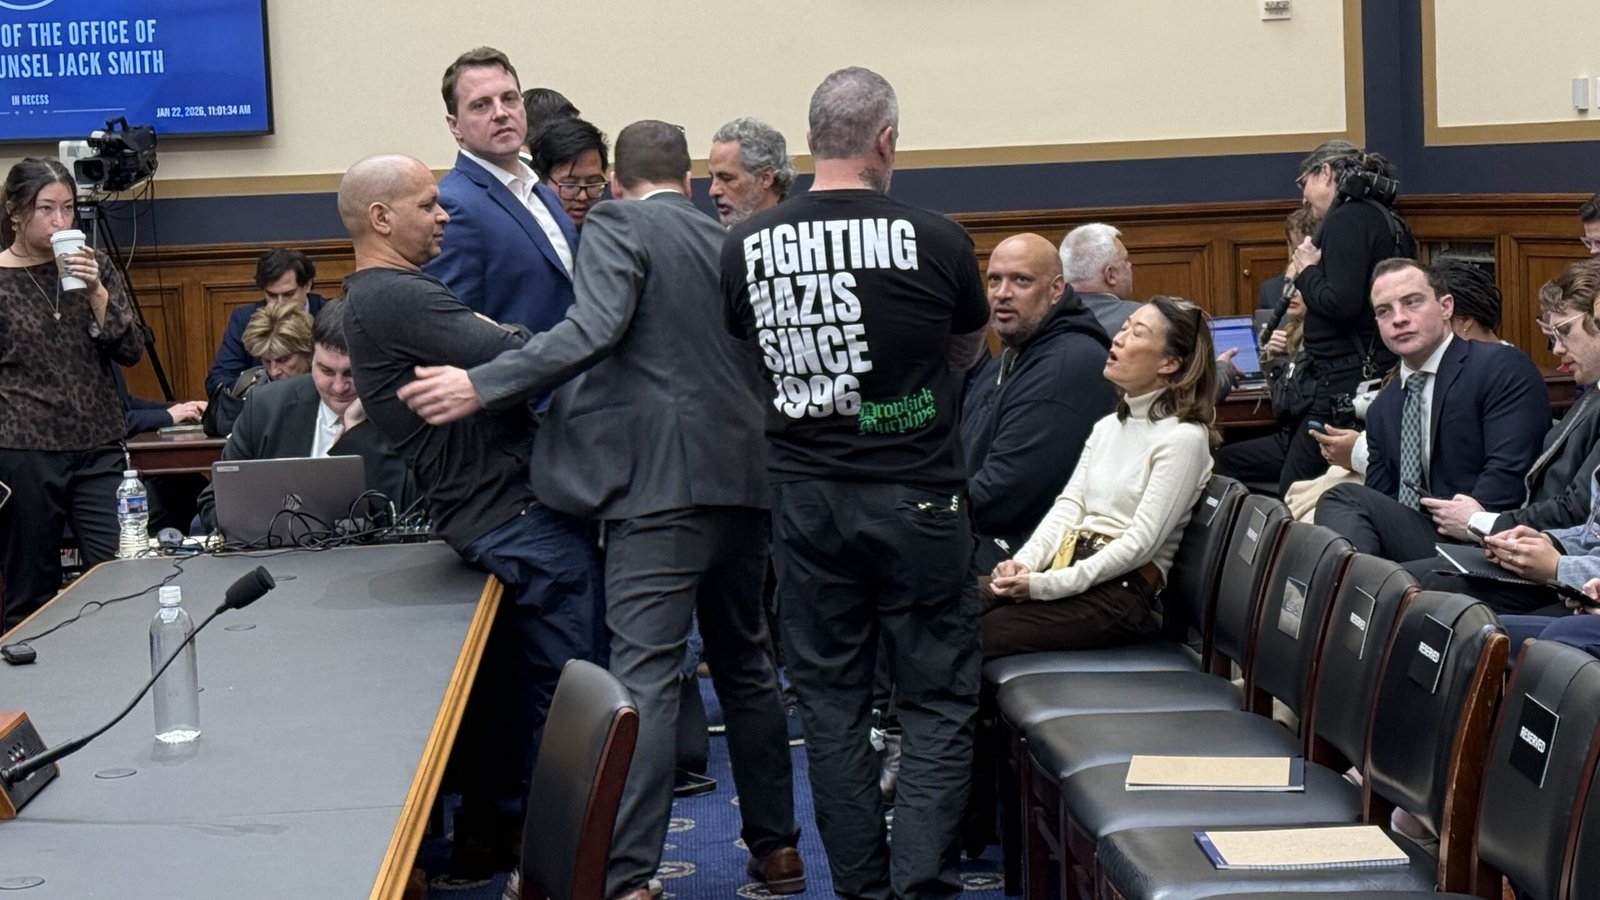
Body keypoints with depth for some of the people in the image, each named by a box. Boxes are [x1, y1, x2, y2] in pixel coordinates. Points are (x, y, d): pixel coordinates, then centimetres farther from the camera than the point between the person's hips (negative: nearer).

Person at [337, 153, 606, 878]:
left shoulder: (377, 297, 18)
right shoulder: (396, 297, -17)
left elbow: (478, 352, 17)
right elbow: (517, 360, -22)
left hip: (484, 511, 11)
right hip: (516, 512, -11)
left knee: (508, 683, 19)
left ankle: (488, 832, 29)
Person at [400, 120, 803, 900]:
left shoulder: (617, 226, -1)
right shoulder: (726, 243, 20)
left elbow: (593, 330, -18)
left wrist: (481, 385, -20)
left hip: (663, 483, -7)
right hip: (741, 478, 7)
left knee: (644, 676, -11)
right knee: (744, 666, 19)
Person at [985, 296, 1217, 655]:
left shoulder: (1183, 437, -7)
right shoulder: (1107, 426, 19)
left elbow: (1141, 543, -13)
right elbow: (1069, 505, 11)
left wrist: (1048, 584, -17)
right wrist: (1025, 562, -8)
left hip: (1123, 591, -7)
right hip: (1069, 567, 7)